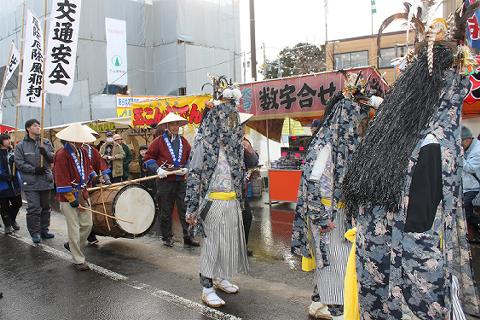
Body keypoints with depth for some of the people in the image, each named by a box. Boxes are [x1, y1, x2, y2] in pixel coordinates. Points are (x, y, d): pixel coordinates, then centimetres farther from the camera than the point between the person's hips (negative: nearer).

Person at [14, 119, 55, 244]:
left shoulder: (46, 142, 7)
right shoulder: (21, 146, -1)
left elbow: (53, 159, 3)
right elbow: (19, 163, -5)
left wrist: (45, 152, -16)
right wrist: (34, 169, -15)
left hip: (46, 180, 4)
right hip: (31, 182, -4)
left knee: (45, 207, 12)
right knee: (34, 208, -6)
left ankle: (44, 230, 25)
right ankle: (35, 233, 6)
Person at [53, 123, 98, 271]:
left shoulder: (83, 151, 6)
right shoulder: (62, 155, -16)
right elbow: (62, 181, -17)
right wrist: (73, 201, -16)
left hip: (83, 194, 7)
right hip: (68, 197, -7)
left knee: (87, 224, 12)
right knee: (74, 229, 0)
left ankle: (72, 245, 37)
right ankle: (78, 261, 12)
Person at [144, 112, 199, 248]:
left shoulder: (184, 142, 10)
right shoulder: (159, 141, -1)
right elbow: (148, 158, 0)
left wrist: (186, 168, -3)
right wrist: (157, 169, -14)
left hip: (181, 181, 3)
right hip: (165, 182, -2)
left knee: (185, 210, 2)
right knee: (166, 211, 8)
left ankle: (188, 237, 11)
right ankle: (167, 238, 21)